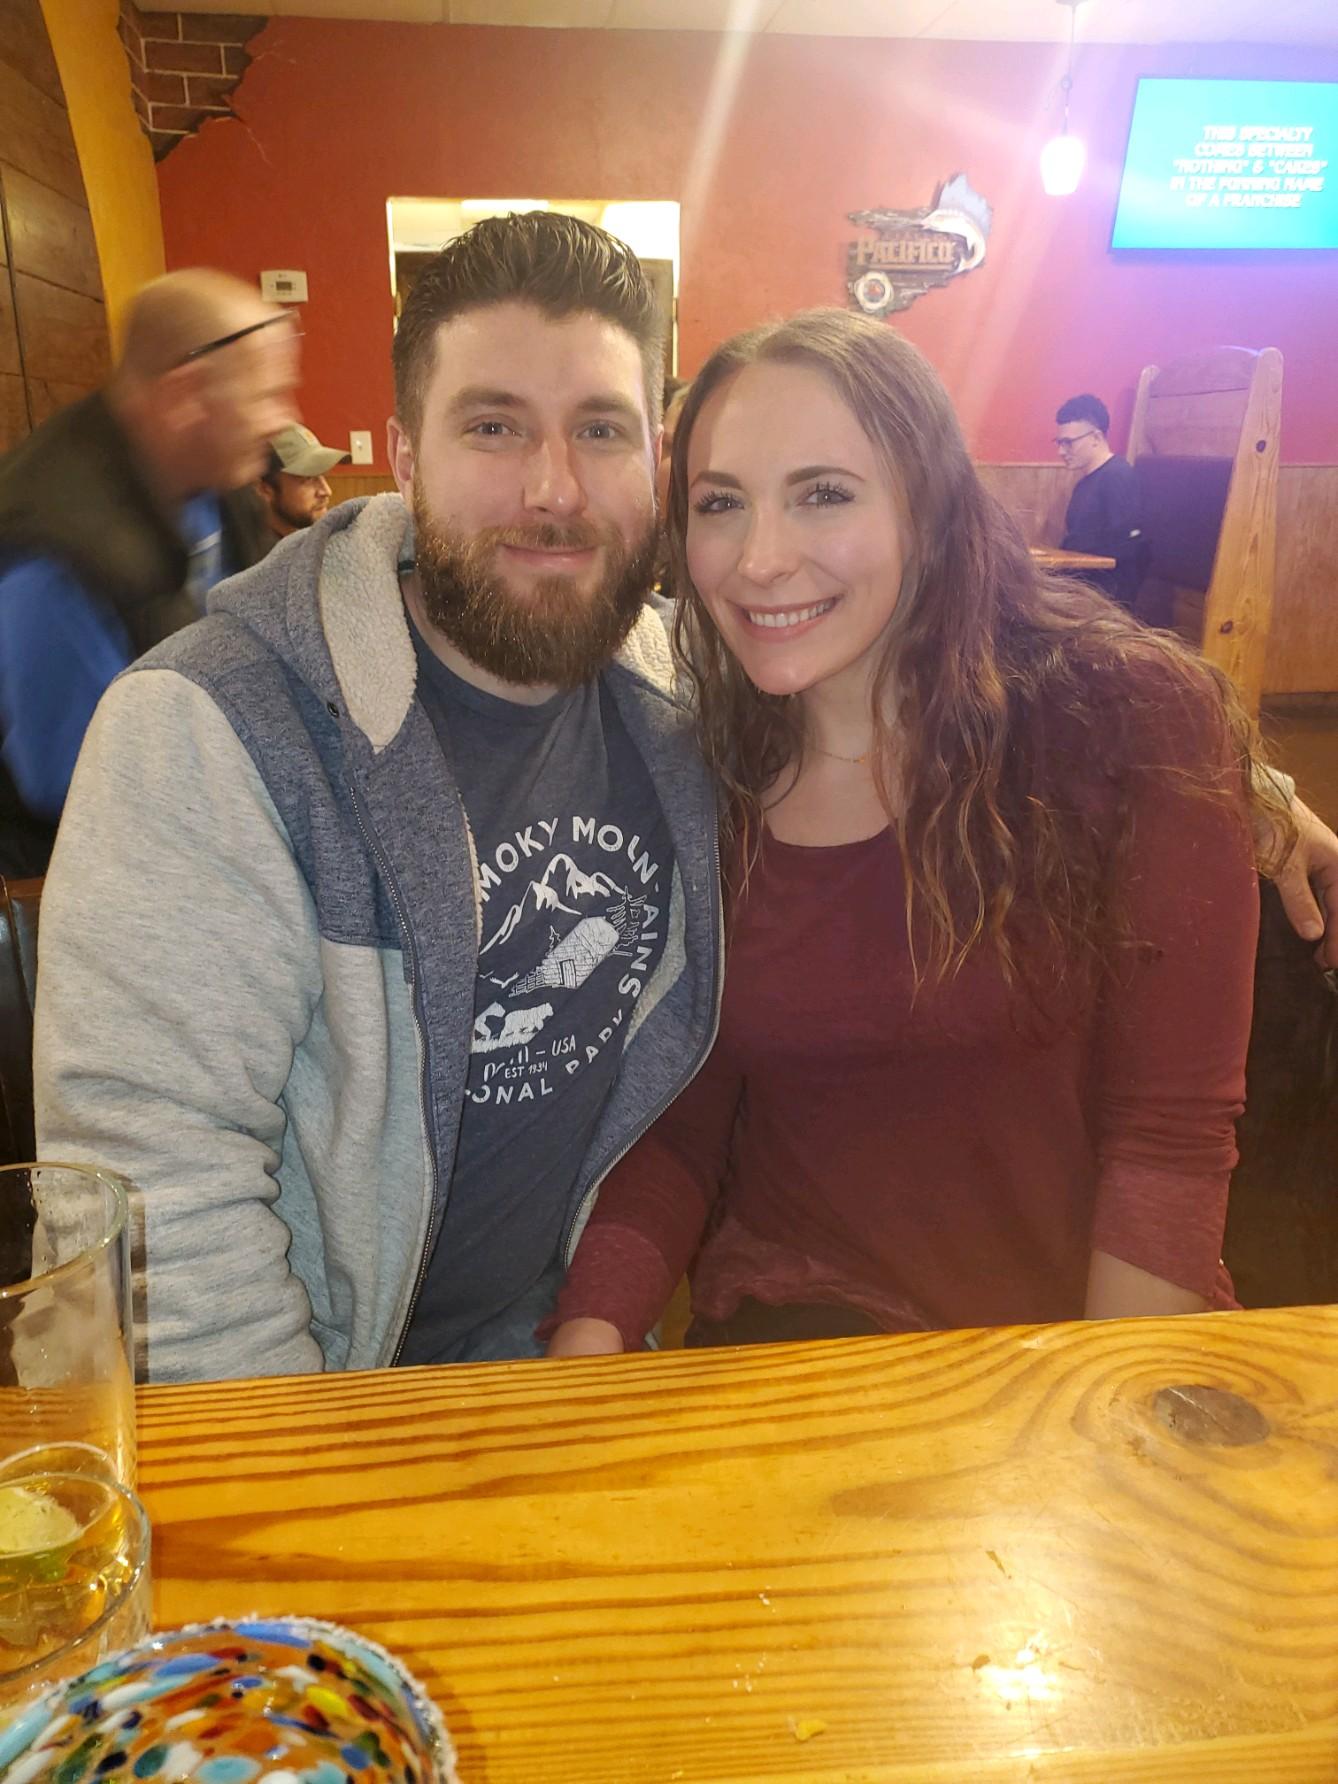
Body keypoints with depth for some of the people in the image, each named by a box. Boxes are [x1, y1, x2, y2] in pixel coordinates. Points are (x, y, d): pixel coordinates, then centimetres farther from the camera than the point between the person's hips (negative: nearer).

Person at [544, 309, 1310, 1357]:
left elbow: (1169, 1133, -9)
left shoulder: (1139, 723, -11)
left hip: (1094, 1329, 0)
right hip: (792, 1334, 1)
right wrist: (588, 1337, -15)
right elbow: (679, 1120, 0)